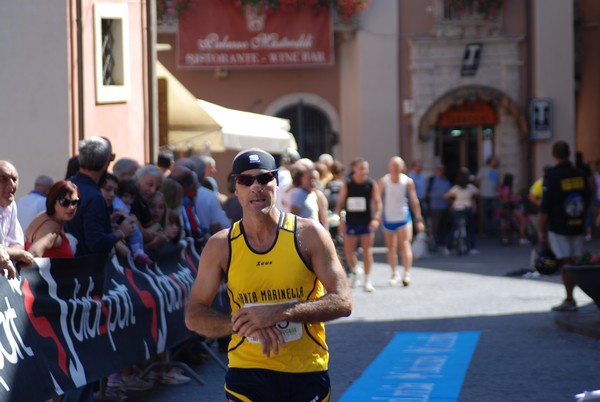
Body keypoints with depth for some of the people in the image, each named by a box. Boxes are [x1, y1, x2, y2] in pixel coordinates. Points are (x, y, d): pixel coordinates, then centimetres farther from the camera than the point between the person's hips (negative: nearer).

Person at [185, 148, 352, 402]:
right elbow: (194, 316, 1)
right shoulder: (221, 246, 0)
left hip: (307, 376, 0)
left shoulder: (309, 234, -4)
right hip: (247, 374, 0)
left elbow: (342, 302, -9)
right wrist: (241, 323, -19)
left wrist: (278, 313, -22)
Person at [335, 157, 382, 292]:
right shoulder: (347, 184, 0)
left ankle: (367, 280, 3)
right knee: (348, 251, 2)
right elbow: (340, 202, 4)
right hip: (351, 222, 1)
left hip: (367, 222, -1)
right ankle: (355, 272, 30)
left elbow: (377, 202, -2)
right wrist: (340, 220, -3)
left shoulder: (372, 184, -1)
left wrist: (376, 218, -16)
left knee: (367, 250, -3)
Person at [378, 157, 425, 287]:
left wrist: (419, 219, 2)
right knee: (391, 247, 8)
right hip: (388, 218, 1)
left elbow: (414, 201, 3)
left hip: (404, 217, -1)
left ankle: (407, 274, -16)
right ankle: (394, 274, 21)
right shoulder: (383, 181, -2)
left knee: (405, 244, -12)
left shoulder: (408, 182, -2)